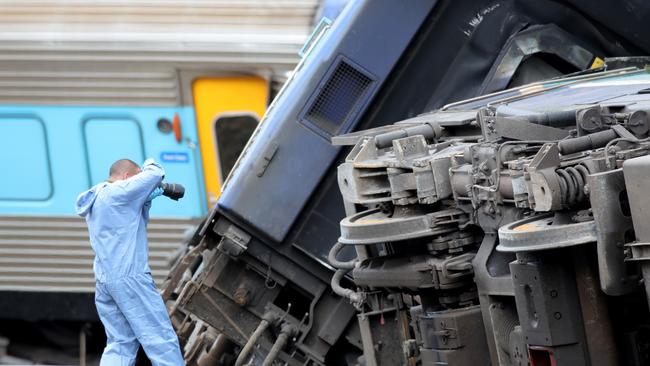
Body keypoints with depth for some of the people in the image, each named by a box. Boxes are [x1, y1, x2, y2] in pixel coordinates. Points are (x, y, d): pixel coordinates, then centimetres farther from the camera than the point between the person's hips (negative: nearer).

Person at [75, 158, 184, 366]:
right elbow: (155, 175, -10)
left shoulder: (95, 199, 21)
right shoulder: (119, 192, -8)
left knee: (120, 343, 7)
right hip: (129, 277, -9)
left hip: (104, 281, 9)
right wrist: (150, 165, 12)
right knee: (160, 339, -7)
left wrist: (147, 200, 14)